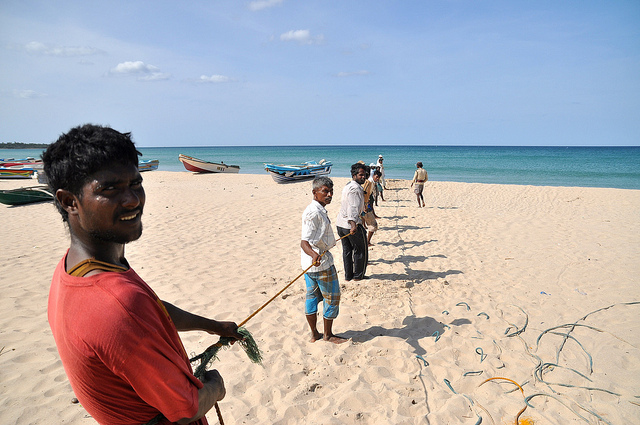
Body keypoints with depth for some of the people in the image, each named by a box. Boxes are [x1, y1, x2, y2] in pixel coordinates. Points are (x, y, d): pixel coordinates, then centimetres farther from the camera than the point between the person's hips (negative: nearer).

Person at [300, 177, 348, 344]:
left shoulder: (318, 210, 10)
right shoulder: (314, 212, -23)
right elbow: (304, 242, -31)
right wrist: (314, 255, -51)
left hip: (310, 261, 10)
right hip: (322, 262, -10)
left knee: (312, 297, 16)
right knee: (332, 298, 5)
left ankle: (314, 334, 28)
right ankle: (328, 335, 20)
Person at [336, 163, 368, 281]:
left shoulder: (348, 187, 16)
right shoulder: (355, 188, -17)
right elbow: (353, 207, -31)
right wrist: (353, 224, -39)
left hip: (340, 223, 9)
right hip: (351, 225, -9)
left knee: (347, 250, 17)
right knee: (360, 250, 7)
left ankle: (348, 276, 24)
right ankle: (358, 275, 18)